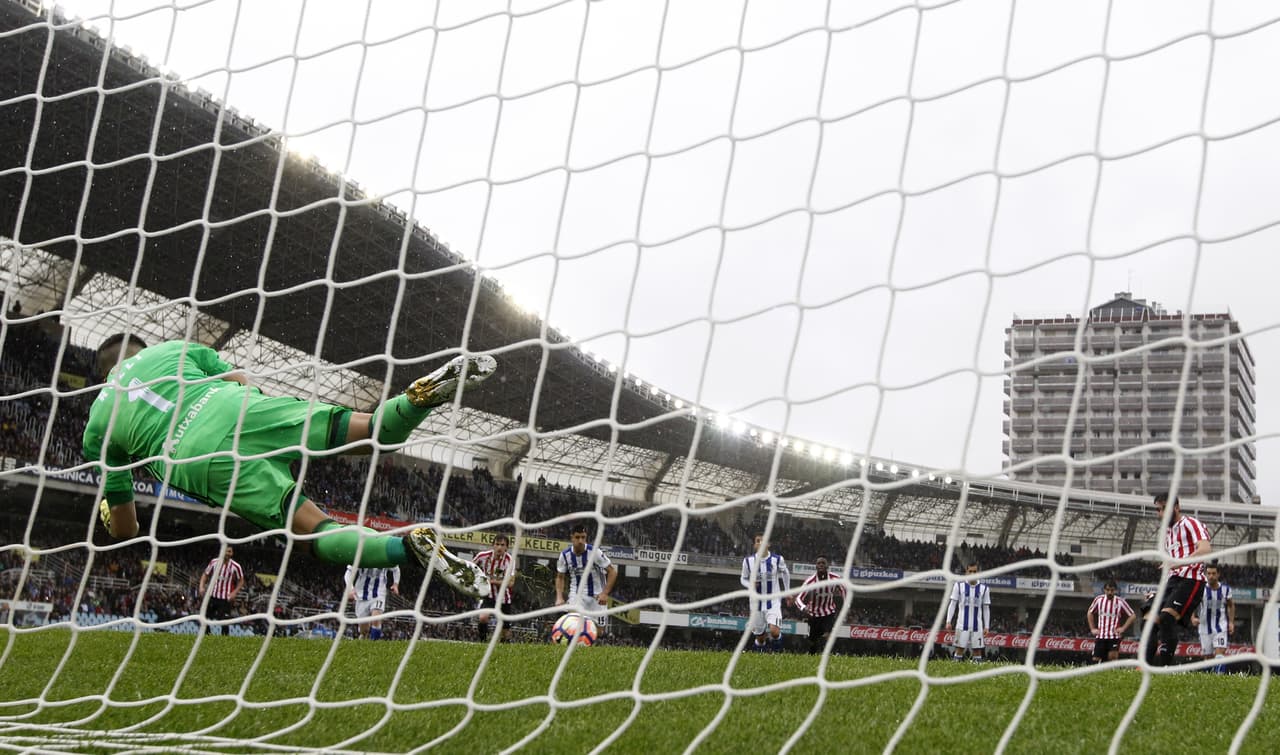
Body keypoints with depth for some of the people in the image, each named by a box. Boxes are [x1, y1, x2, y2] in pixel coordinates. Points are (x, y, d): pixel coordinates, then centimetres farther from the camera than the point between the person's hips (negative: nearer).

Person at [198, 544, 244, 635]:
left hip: (225, 598, -3)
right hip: (211, 595, 3)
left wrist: (234, 592, -11)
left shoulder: (236, 566, -8)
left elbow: (241, 581, 3)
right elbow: (205, 575, 11)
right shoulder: (214, 562, -1)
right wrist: (201, 586, -5)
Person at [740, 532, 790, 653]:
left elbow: (786, 575, 13)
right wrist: (750, 585, -12)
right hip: (756, 602, 2)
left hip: (773, 601, -1)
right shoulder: (748, 560, -3)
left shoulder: (777, 559, -5)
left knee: (774, 631, -21)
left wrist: (786, 593, 18)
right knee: (759, 636, 7)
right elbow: (743, 579, 10)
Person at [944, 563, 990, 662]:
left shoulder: (984, 589, 7)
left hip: (977, 626, 1)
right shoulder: (959, 586, 4)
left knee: (977, 650, -1)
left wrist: (986, 627, 6)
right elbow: (952, 604, 6)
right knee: (959, 649, -4)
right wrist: (948, 621, -2)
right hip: (962, 624, -1)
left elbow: (986, 608, 11)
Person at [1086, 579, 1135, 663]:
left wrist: (1123, 628, -6)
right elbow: (1089, 613, 19)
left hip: (1114, 636, -3)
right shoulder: (1099, 599, 4)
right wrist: (1092, 628, 12)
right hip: (1100, 636, 3)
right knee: (1096, 659, 1)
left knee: (1113, 656, -19)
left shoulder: (1120, 601, -4)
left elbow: (1133, 616, 2)